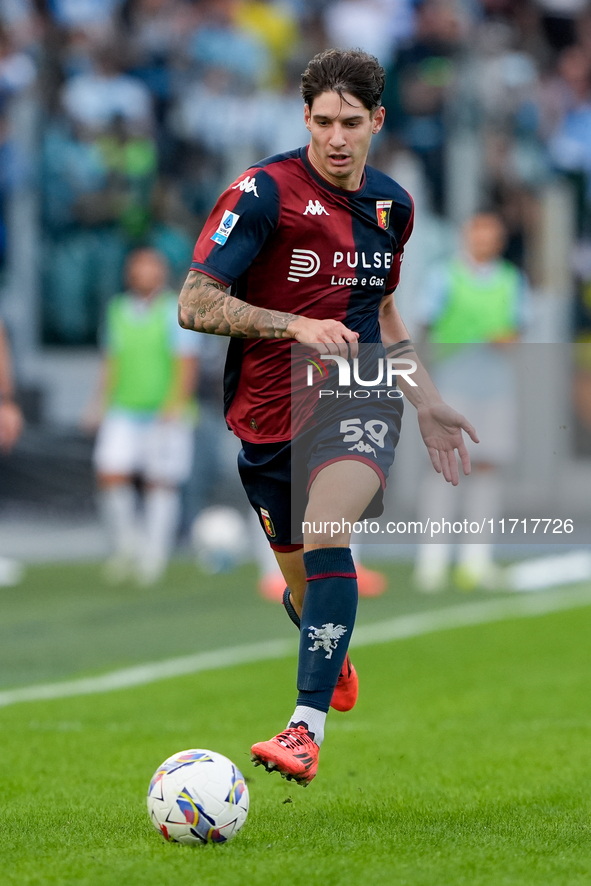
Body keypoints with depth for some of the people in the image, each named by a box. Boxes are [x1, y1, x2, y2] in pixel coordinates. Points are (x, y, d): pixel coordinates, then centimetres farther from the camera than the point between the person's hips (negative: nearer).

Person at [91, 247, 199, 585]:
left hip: (167, 416, -4)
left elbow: (187, 363, -11)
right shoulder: (119, 311, 11)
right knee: (111, 474, -10)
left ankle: (154, 554, 9)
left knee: (161, 484, -3)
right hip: (124, 413, 4)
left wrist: (175, 406, -21)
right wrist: (104, 401, 15)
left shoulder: (176, 313, -6)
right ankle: (127, 543, 10)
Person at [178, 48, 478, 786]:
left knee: (324, 536, -28)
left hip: (356, 401, 1)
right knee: (306, 592, 10)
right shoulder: (263, 192, -10)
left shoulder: (391, 204, 8)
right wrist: (296, 325, -25)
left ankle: (307, 729, -33)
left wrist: (428, 402, 21)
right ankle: (334, 661, 48)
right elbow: (194, 304, -14)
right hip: (269, 417, -1)